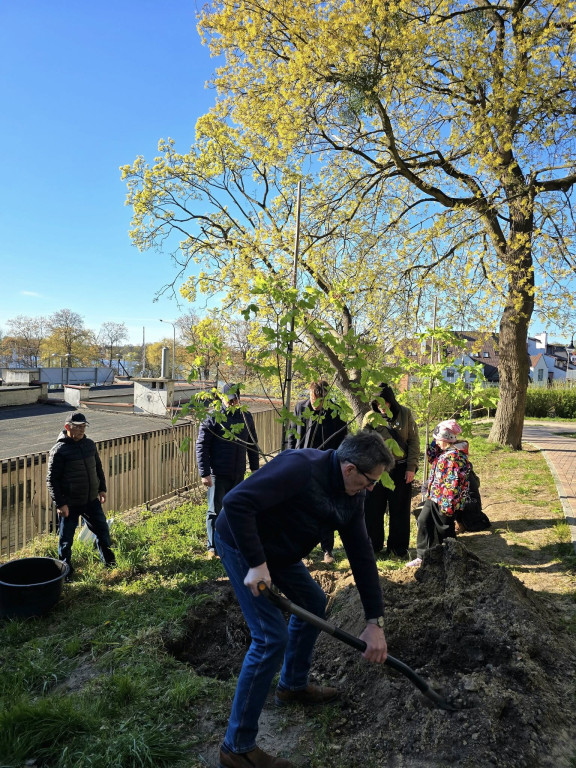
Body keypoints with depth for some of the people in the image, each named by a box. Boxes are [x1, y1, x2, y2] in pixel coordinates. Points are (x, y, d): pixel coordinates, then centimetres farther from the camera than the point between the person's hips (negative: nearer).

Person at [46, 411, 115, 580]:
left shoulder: (90, 444, 3)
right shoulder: (59, 450, -16)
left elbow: (98, 468, 16)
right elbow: (52, 480, -14)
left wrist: (102, 489, 13)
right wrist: (60, 503, -16)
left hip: (91, 500, 6)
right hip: (70, 504, -5)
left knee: (102, 530, 15)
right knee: (66, 539, 8)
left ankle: (108, 560, 38)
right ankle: (66, 571, 28)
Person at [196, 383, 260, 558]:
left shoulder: (246, 417, 8)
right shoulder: (213, 418, -7)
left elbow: (253, 444, 17)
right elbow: (201, 446, -9)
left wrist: (255, 468, 15)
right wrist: (204, 473, -15)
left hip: (238, 474, 5)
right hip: (217, 475, -5)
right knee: (215, 511, 2)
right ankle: (213, 547, 14)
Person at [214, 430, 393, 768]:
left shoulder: (351, 495, -4)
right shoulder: (300, 467, -32)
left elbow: (362, 555, -2)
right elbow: (237, 503, -35)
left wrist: (376, 621, -3)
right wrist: (256, 563, -32)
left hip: (279, 550, 9)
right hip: (243, 544, -9)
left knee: (314, 604, 20)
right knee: (272, 636, -11)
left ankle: (293, 686, 43)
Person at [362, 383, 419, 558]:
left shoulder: (405, 414, -1)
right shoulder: (370, 417, 0)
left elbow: (414, 441, 1)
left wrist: (411, 467, -5)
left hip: (400, 469, 0)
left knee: (400, 510, 8)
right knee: (372, 509, 5)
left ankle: (398, 547, 23)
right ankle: (372, 546, 21)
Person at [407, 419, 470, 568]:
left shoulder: (455, 456, -24)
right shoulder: (444, 451, 6)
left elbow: (453, 482, -26)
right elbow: (432, 458, 22)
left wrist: (447, 504, -25)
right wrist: (435, 443, 7)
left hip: (445, 501, -10)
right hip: (434, 497, 10)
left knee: (445, 529, 6)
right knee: (423, 521, 14)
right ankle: (422, 556, 25)